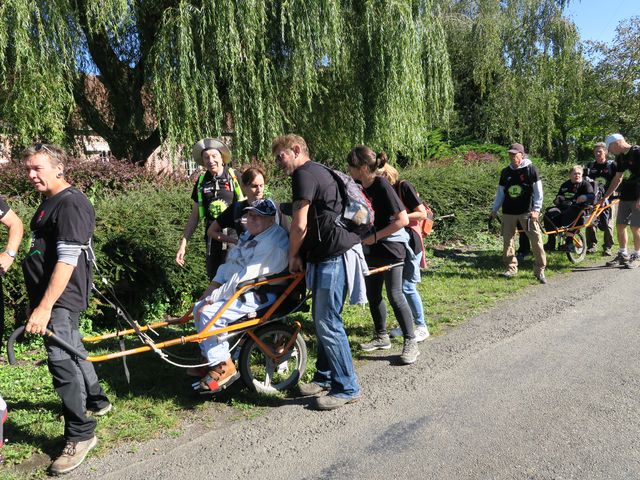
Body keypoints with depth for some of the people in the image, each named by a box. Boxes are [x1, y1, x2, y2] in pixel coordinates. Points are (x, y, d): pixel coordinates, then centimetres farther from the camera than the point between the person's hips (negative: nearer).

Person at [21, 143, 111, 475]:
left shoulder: (70, 204, -17)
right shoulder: (49, 202, 14)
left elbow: (67, 261, -24)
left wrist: (44, 307, -27)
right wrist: (38, 301, 24)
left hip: (62, 297, -10)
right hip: (48, 295, 10)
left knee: (60, 360, -12)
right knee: (71, 350, 21)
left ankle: (81, 434, -1)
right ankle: (96, 401, 40)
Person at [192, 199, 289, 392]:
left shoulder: (273, 242, -21)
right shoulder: (250, 235, 13)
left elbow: (243, 279, -26)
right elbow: (229, 263, 14)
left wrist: (213, 297, -20)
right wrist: (214, 285, -2)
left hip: (259, 296, -11)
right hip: (241, 291, 11)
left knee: (209, 313, -23)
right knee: (199, 308, 7)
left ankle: (223, 367, -9)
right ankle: (210, 359, 19)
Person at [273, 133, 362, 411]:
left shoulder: (304, 174, -11)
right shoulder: (319, 172, 21)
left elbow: (300, 225, -17)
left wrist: (293, 256, -1)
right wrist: (301, 255, 20)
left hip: (334, 256, -10)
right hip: (328, 254, 10)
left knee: (327, 323, -4)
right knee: (322, 319, 16)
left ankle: (347, 388, 7)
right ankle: (324, 378, 29)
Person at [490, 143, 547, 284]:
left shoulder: (530, 169, -2)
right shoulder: (505, 172, 9)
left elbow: (538, 191, -3)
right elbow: (500, 193, 15)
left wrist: (536, 210, -11)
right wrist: (494, 209, 11)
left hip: (527, 211, -4)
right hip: (508, 212, 4)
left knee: (536, 240, -7)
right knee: (507, 240, 6)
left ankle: (540, 271, 2)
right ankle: (511, 268, 19)